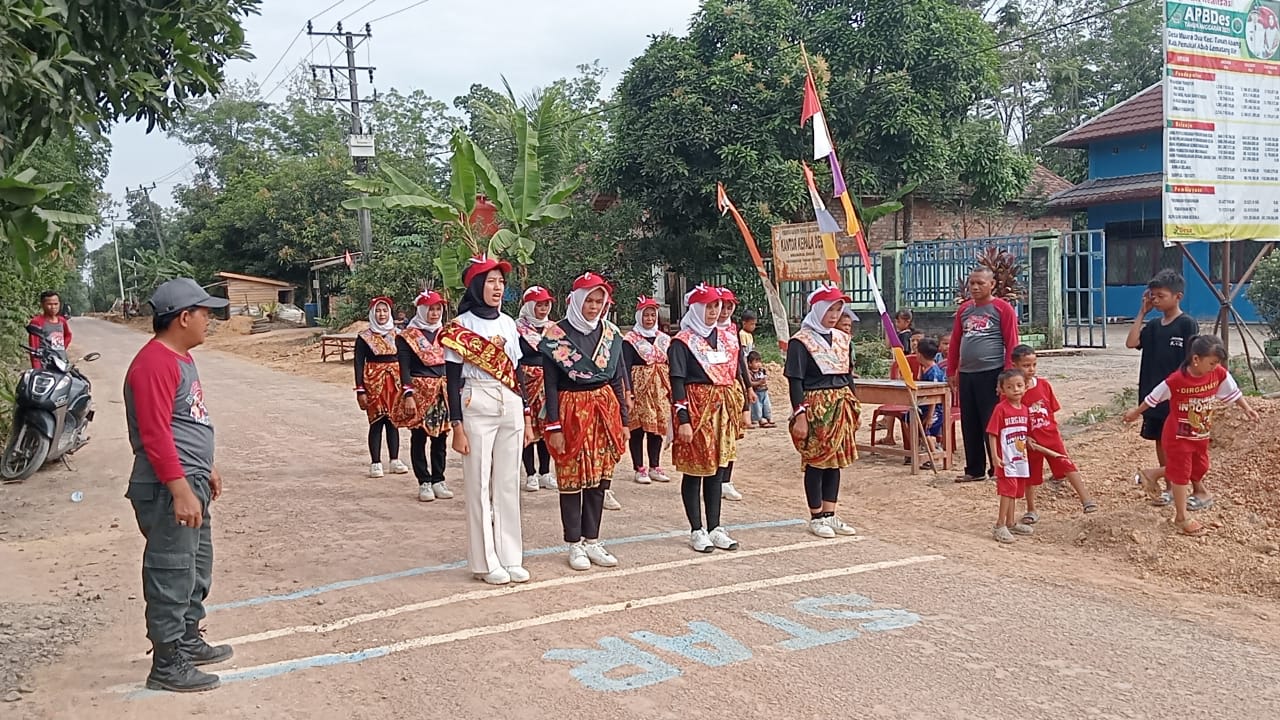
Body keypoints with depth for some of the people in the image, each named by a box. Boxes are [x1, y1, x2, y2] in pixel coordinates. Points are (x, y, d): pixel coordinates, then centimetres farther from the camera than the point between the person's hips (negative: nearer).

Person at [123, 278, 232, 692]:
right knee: (172, 576, -2)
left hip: (191, 483, 11)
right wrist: (181, 491, -27)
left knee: (197, 570, 20)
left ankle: (189, 641, 34)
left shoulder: (181, 357, 13)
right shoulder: (154, 363, -19)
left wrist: (207, 470, 25)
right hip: (168, 490, -11)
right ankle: (167, 666, 7)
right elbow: (154, 434, -25)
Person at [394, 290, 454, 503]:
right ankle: (424, 482, 8)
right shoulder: (408, 336, -3)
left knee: (440, 437, 8)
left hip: (443, 391, 5)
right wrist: (408, 395, -15)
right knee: (419, 438, 1)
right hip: (420, 391, -4)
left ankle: (438, 480, 16)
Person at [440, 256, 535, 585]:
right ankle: (486, 561, 10)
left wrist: (527, 417, 13)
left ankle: (510, 557, 16)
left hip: (511, 408, 5)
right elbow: (452, 381, -6)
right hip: (477, 409, -5)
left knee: (508, 484, 8)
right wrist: (457, 427, -11)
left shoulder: (508, 323, 11)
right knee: (480, 485, 1)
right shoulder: (460, 326, -4)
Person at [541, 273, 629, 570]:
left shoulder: (611, 334, 7)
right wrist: (553, 426, -10)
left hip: (605, 409, 4)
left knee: (599, 478, 9)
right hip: (572, 410, -4)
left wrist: (623, 420, 10)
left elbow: (617, 380, 11)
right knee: (572, 478, 2)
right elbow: (550, 384, -6)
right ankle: (574, 545, 13)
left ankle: (592, 540, 20)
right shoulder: (556, 335, -6)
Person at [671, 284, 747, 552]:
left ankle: (715, 528, 18)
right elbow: (677, 382, -12)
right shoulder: (683, 342, -7)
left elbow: (738, 376, 15)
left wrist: (743, 408, 12)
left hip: (723, 410, 6)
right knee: (694, 471, 2)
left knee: (717, 469, 10)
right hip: (695, 409, -6)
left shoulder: (728, 338, 11)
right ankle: (697, 531, 11)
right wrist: (683, 420, -18)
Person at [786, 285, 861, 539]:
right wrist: (799, 414, -17)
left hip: (840, 406, 7)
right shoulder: (801, 341, -8)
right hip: (815, 407, -6)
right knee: (816, 461, 1)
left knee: (835, 460, 11)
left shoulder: (841, 339, 11)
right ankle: (816, 518, 12)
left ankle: (830, 515, 20)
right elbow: (795, 380, -12)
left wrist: (854, 405, 15)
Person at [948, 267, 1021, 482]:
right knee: (969, 425, 9)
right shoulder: (964, 309, 14)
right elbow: (955, 342, 17)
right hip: (966, 374, 6)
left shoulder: (1003, 309, -3)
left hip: (991, 374, -6)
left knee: (991, 424, -3)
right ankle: (974, 470, 19)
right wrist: (951, 371, 14)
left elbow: (1011, 344, -7)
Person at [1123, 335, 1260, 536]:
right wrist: (1136, 412, -3)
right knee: (1181, 474, 4)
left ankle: (1154, 475, 36)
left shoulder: (1219, 374, -14)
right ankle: (1181, 518, 16)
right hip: (1178, 436, -6)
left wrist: (1247, 409, -3)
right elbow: (1153, 397, -14)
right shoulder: (1176, 380, -27)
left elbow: (1233, 391, 4)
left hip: (1201, 435, 6)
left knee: (1199, 470, 20)